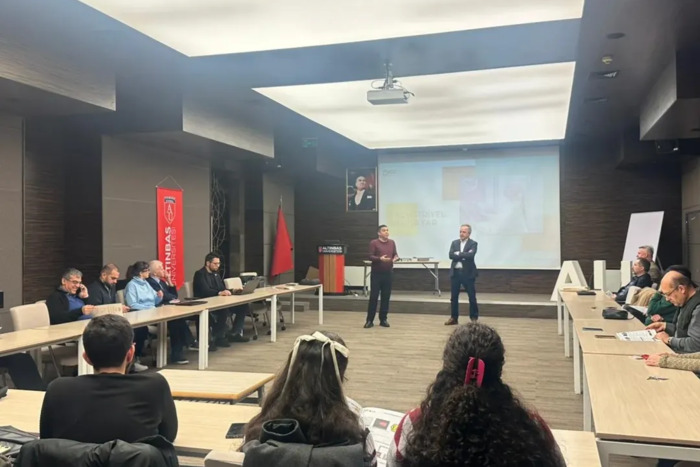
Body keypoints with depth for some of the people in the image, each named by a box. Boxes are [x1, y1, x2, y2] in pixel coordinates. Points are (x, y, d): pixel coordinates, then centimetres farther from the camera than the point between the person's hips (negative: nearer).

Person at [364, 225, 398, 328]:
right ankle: (369, 320, 4)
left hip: (388, 273, 4)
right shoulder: (374, 243, -4)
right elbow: (370, 257, -9)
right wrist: (380, 259, -26)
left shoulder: (392, 242, 10)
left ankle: (383, 319, 14)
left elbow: (395, 254, 13)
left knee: (386, 296, 5)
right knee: (373, 297, -3)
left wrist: (396, 258, -11)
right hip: (376, 273, -4)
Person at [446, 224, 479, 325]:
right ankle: (454, 318, 18)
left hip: (468, 273, -4)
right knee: (454, 297, 8)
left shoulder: (473, 243, -3)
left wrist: (458, 254, -13)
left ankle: (474, 318, 15)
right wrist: (463, 255, -15)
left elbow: (471, 255, -21)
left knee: (472, 297, 4)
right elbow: (451, 255, -6)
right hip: (455, 272, 4)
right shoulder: (454, 243, 9)